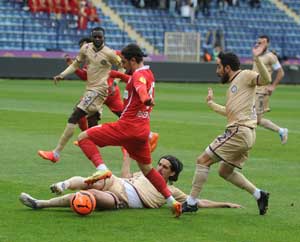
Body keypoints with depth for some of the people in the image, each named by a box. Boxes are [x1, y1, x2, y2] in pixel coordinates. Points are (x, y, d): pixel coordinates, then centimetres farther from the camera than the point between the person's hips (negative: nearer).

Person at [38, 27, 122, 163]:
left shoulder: (109, 53, -9)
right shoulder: (86, 48, 5)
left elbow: (122, 66, 3)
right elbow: (76, 64, 14)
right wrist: (62, 75, 0)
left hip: (98, 90, -8)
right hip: (89, 89, 8)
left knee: (74, 118, -15)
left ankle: (56, 153, -15)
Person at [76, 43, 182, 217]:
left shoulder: (139, 74, -11)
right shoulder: (149, 74, 17)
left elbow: (141, 88, -36)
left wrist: (146, 99, -57)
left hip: (127, 126, -9)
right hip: (143, 129, 9)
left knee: (84, 138, -7)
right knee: (147, 169, 20)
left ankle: (102, 169, -27)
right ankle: (172, 201, 14)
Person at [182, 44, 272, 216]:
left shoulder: (245, 76, -4)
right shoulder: (233, 85, 23)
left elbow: (266, 79, -22)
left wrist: (257, 59, -32)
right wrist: (211, 104, 40)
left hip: (240, 132, -10)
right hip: (244, 135, 10)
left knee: (203, 161, -7)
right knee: (225, 171, 19)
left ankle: (191, 202, -4)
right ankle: (259, 194, 15)